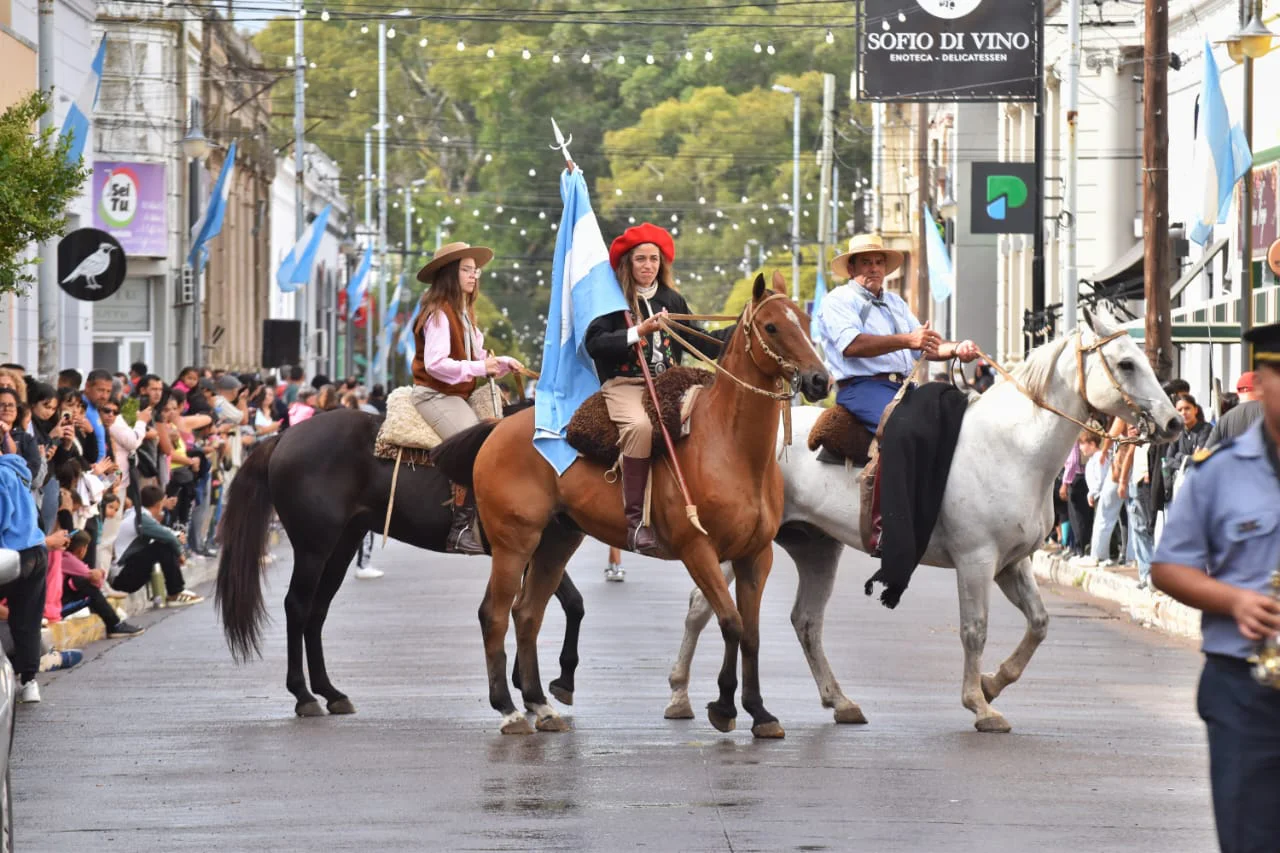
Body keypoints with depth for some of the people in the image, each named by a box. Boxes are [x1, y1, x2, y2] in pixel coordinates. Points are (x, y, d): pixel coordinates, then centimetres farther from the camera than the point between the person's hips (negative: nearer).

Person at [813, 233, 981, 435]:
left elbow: (926, 348, 24)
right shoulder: (838, 300, 4)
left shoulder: (895, 302, 28)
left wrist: (956, 349, 0)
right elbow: (851, 345, -16)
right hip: (862, 387, -8)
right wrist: (907, 340, -24)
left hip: (905, 387, 8)